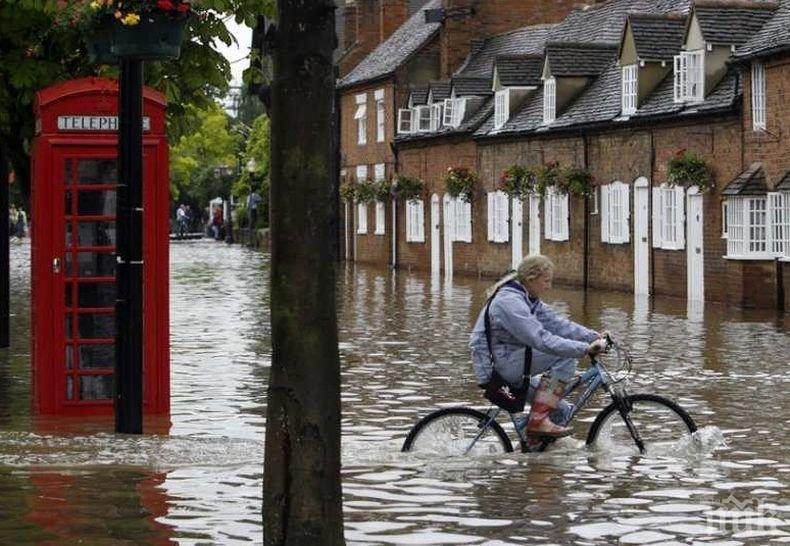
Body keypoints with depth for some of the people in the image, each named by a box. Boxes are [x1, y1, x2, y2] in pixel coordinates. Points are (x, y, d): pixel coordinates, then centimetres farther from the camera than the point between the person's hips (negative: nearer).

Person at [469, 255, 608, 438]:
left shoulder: (529, 300, 11)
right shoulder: (510, 302, -23)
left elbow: (556, 323, 4)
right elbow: (541, 339, -31)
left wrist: (594, 337, -8)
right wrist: (585, 348, -33)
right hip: (500, 363, -10)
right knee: (565, 356, -19)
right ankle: (538, 420, -19)